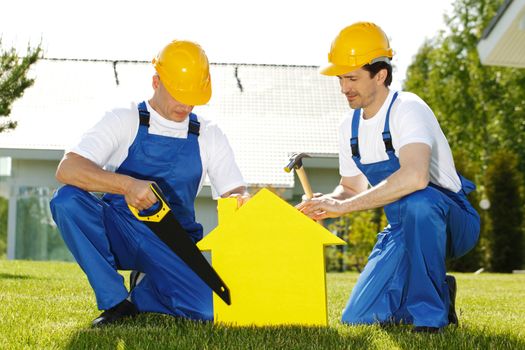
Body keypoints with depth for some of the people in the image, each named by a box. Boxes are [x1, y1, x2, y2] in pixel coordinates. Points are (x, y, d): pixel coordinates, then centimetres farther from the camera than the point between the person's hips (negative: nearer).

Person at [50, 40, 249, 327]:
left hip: (173, 245, 1)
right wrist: (127, 185, -33)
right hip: (118, 232, -1)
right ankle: (115, 302, -16)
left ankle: (139, 298, 7)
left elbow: (236, 191, 4)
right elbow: (66, 169, -17)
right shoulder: (124, 120, -2)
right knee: (68, 200, -31)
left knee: (207, 308, -28)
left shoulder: (209, 136, 8)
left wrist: (239, 200, -23)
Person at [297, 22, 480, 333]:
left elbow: (415, 177, -41)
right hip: (404, 228, 7)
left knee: (416, 200, -42)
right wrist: (324, 203, -11)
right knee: (357, 318, -1)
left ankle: (431, 313, -26)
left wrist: (342, 206, -36)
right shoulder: (350, 128, 3)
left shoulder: (407, 109, -22)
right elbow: (352, 188, 14)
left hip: (453, 220, -7)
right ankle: (438, 293, 20)